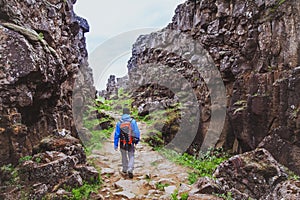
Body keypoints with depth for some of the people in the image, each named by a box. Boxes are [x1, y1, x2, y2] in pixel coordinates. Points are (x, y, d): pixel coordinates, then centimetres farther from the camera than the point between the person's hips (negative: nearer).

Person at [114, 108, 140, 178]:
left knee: (124, 156, 23)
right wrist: (137, 141, 8)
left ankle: (125, 169, 37)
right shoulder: (133, 121, -9)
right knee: (131, 157, 11)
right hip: (131, 143, -2)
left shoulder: (119, 123, -5)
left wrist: (115, 145, 3)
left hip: (122, 143, 2)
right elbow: (137, 132, -7)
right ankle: (130, 170, -8)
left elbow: (116, 134, -3)